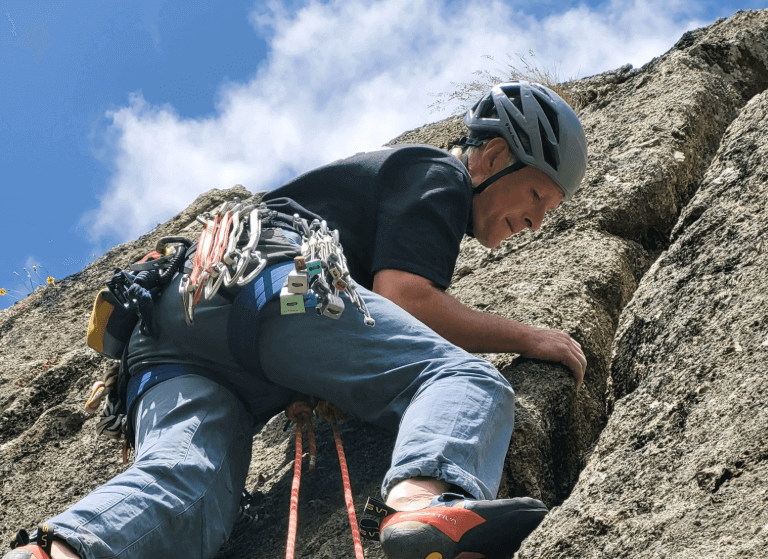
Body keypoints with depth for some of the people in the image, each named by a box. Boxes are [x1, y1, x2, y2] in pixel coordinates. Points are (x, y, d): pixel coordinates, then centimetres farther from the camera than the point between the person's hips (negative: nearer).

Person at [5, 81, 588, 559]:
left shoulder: (385, 170, 42)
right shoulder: (439, 174, 14)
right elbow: (400, 296, -2)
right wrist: (524, 337, 8)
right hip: (266, 280, -8)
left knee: (182, 480, -20)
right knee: (469, 382, -17)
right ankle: (426, 503, -49)